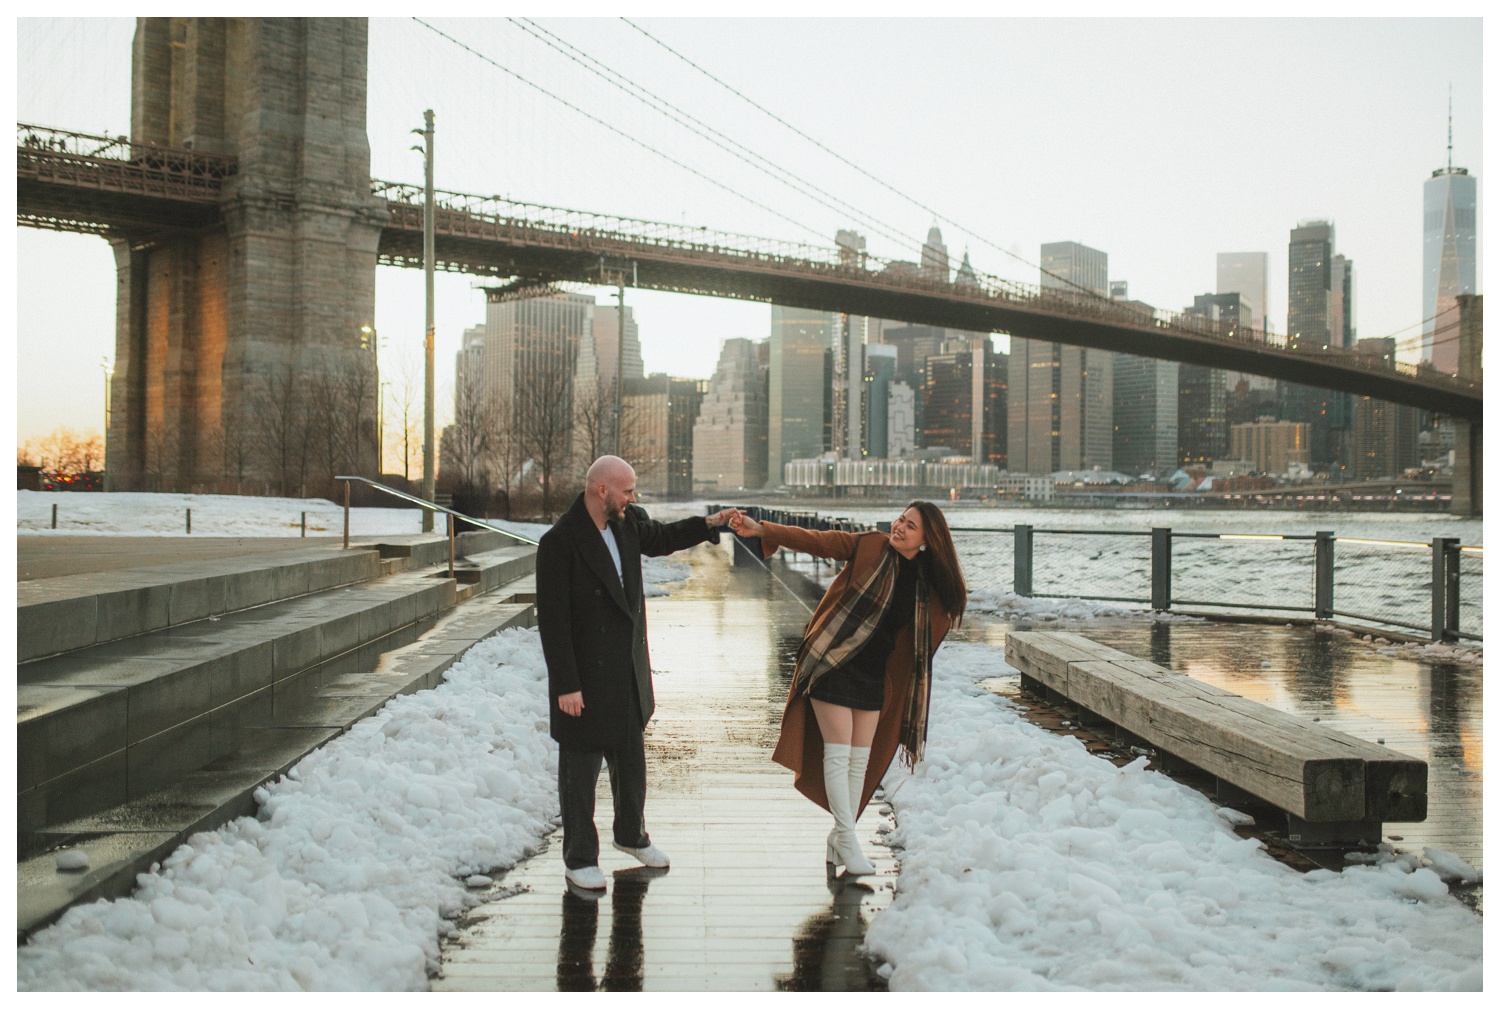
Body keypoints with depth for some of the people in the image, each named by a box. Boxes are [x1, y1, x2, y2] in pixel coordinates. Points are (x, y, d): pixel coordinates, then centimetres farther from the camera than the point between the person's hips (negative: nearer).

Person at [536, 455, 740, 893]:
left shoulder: (628, 522, 1)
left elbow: (659, 538, 26)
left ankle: (631, 834, 41)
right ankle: (578, 858, 21)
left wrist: (709, 524, 15)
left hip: (628, 671, 7)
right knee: (580, 769, 7)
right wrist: (566, 685, -20)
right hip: (585, 677, -7)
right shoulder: (559, 543, -20)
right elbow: (552, 620, -20)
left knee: (631, 760, 21)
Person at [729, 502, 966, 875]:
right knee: (838, 752, -5)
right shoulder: (869, 547, -10)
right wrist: (761, 529, -28)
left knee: (861, 759, 8)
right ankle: (847, 840, 5)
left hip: (873, 674, 4)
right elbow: (814, 541, -17)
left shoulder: (930, 585, 1)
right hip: (834, 663, -4)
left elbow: (923, 642, 8)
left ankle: (839, 836, 23)